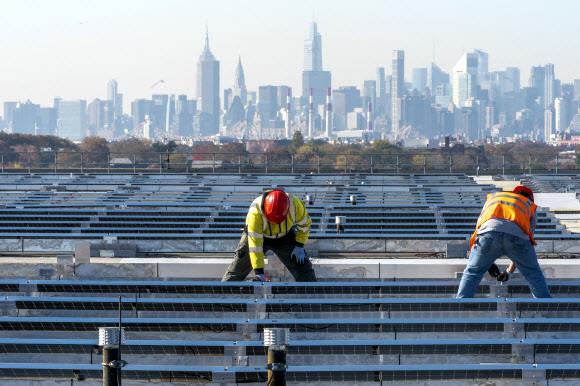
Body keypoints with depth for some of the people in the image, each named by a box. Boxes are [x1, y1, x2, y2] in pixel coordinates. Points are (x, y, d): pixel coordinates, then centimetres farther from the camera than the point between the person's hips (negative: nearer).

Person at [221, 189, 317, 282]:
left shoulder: (295, 204, -30)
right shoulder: (255, 211, -39)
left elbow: (304, 224, -7)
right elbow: (255, 243, -38)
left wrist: (299, 246, -13)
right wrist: (259, 272, -40)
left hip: (285, 237, 2)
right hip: (257, 234, -2)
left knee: (302, 265, -4)